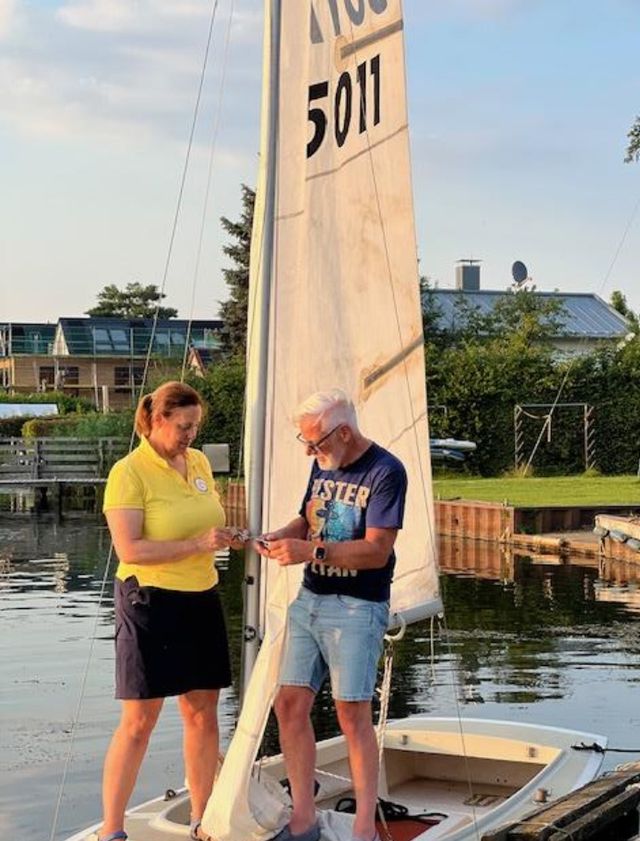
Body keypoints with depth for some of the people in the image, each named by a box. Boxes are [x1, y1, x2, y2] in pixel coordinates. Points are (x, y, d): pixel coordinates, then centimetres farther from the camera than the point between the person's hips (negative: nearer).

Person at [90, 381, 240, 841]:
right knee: (139, 722, -3)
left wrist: (224, 538, 5)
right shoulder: (129, 472, -12)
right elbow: (129, 549, -20)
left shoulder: (199, 462, 9)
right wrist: (196, 545, -23)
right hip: (150, 601, -6)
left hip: (201, 600, 6)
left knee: (203, 714, 10)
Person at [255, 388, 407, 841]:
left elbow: (377, 549, -19)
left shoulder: (385, 471, -13)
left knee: (353, 715, -5)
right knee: (290, 704, 2)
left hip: (357, 608, -7)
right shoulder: (325, 465, 9)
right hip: (309, 600, 7)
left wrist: (310, 551, -27)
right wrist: (280, 537, -2)